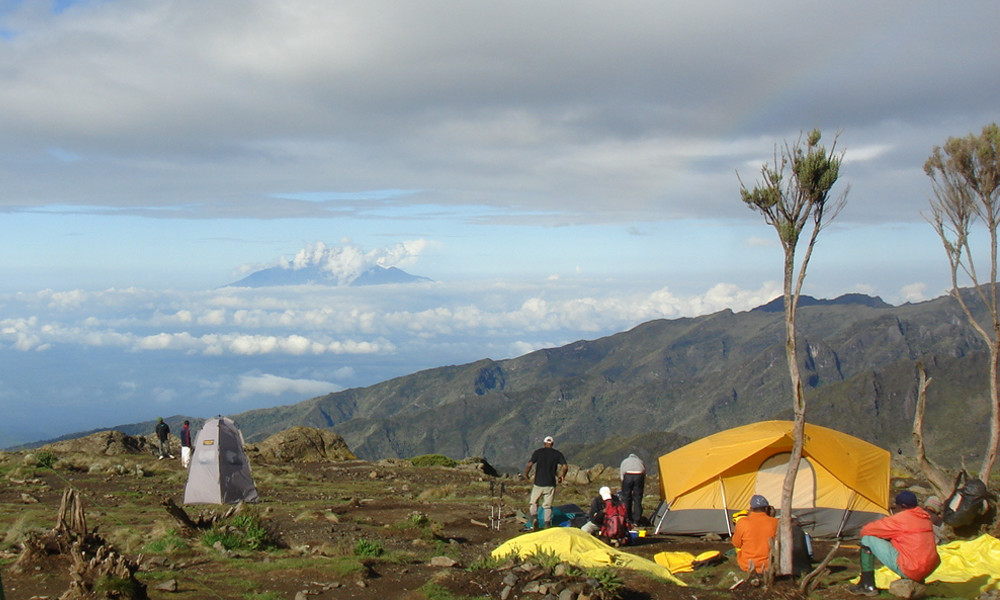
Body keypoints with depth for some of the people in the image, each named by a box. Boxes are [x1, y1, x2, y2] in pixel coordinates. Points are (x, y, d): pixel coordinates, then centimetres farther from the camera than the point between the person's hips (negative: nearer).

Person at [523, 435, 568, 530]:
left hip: (538, 483, -1)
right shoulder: (557, 454, 3)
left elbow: (530, 464, -9)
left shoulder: (538, 452, 0)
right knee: (547, 505, 8)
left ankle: (534, 518, -9)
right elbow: (565, 466, -6)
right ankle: (547, 524, 0)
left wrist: (526, 474, 7)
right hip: (550, 484, 1)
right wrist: (561, 477, 11)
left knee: (533, 502, 14)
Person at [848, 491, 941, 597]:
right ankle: (917, 581, 21)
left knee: (868, 539, -1)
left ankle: (868, 586, 2)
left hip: (909, 571, -8)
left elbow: (866, 530, -2)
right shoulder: (926, 518, 12)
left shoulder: (900, 519, -9)